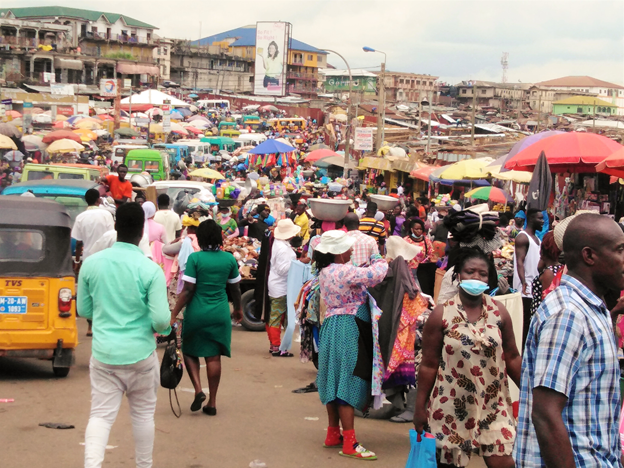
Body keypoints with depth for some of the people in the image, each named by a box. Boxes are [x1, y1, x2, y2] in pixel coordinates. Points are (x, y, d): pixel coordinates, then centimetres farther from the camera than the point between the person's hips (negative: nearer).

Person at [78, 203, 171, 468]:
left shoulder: (91, 263, -4)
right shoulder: (150, 270, -15)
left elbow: (84, 310, 7)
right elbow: (160, 319, -16)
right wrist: (165, 328, 6)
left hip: (103, 353, 2)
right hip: (140, 354, -2)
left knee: (101, 414, 5)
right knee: (143, 413, 16)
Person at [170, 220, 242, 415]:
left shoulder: (194, 258, -11)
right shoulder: (229, 259, 0)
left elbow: (188, 290, -13)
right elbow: (235, 289, 8)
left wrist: (174, 314, -8)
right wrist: (238, 309, 25)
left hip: (196, 313, -3)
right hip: (220, 314, 3)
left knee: (190, 351, 16)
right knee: (214, 357, 8)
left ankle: (198, 390, -2)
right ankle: (212, 402, 11)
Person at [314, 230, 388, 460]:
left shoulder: (325, 271, 10)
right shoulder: (344, 272, -20)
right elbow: (377, 274, -23)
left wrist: (365, 264, 8)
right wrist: (378, 260, -3)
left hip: (332, 327, 10)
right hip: (348, 330, -10)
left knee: (335, 381, 15)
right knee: (347, 383, -7)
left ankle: (333, 434, 24)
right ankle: (349, 443, -5)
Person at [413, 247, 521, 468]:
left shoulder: (499, 312, 3)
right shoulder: (441, 314, -4)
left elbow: (512, 358, 10)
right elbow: (428, 366, -1)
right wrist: (419, 407, -1)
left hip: (493, 406, 2)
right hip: (452, 407, -1)